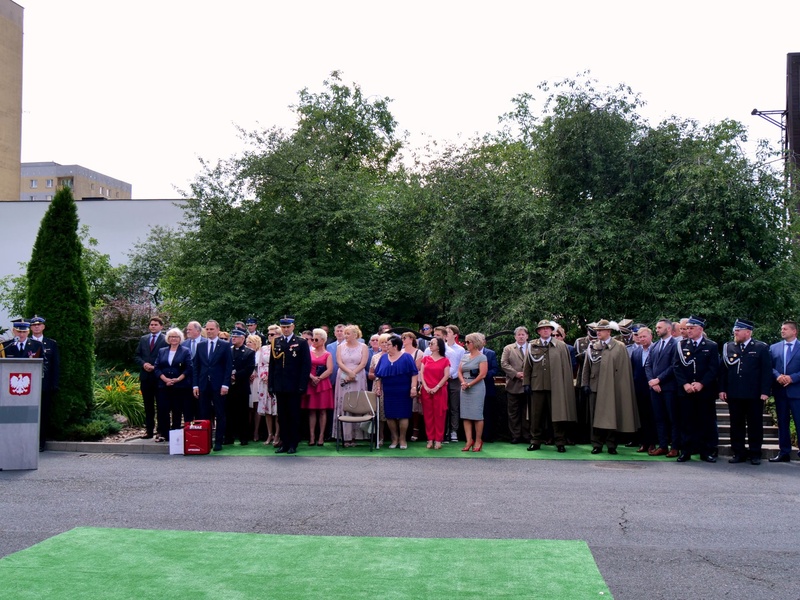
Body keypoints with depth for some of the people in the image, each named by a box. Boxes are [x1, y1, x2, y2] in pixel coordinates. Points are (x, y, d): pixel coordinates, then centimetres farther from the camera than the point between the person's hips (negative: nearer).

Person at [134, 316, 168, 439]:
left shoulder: (166, 340, -3)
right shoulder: (143, 339, 14)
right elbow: (136, 355, 13)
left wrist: (155, 367, -16)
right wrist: (143, 364, -6)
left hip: (159, 377, -5)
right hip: (145, 377, 5)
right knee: (148, 406, 9)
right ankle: (149, 431, 14)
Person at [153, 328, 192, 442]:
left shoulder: (185, 351, 5)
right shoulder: (162, 351, 14)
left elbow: (188, 368, -3)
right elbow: (156, 368, 7)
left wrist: (177, 379, -12)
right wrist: (165, 379, -9)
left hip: (180, 387, -2)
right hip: (164, 386, 2)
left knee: (177, 411, 1)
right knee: (163, 410, -3)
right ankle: (163, 434, 3)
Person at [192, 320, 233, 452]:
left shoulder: (225, 345, 2)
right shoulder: (200, 345, 12)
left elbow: (229, 366, -2)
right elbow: (195, 366, 10)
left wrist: (225, 385, -10)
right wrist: (195, 385, 2)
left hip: (218, 385, -3)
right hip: (203, 385, 3)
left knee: (220, 415, 1)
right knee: (203, 415, 3)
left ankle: (218, 442, 6)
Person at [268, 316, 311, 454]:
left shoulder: (302, 343, 1)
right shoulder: (275, 343, 10)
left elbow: (306, 365, -3)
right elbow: (272, 364, 10)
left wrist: (302, 385, -10)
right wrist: (270, 385, 3)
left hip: (294, 387, -3)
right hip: (280, 386, 3)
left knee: (294, 416, 2)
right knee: (282, 416, 6)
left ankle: (293, 444, 8)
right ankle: (284, 443, 12)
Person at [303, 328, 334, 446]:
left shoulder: (327, 355, 6)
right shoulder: (309, 353, 11)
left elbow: (330, 370, -5)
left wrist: (318, 378, -13)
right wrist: (312, 377, -14)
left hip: (323, 384, -2)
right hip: (310, 383, 2)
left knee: (322, 411, 0)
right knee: (311, 410, 0)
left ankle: (321, 437, 1)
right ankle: (312, 436, 1)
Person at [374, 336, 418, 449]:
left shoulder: (406, 357, -3)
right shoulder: (384, 358, 9)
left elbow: (414, 373, -7)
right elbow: (378, 374, 14)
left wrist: (413, 387, -14)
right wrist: (378, 387, 8)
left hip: (403, 392, -4)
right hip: (388, 392, 4)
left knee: (403, 415, -1)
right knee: (390, 416, 4)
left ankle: (402, 439, 11)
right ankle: (394, 438, 17)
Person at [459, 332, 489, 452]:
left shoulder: (482, 357, -5)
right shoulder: (465, 356, 14)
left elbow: (482, 374, -12)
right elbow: (460, 371, 11)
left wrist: (470, 384, -13)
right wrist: (463, 382, -8)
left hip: (477, 387, -6)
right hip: (465, 388, 6)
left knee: (477, 415, -3)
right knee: (465, 415, 3)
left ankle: (478, 441, 6)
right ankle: (469, 441, 7)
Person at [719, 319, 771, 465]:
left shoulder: (761, 348, 1)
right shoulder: (728, 347, 9)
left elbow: (767, 371, -2)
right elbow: (723, 370, 9)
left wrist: (765, 392, -8)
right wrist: (722, 389, 2)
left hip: (754, 395, -3)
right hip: (734, 395, 3)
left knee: (755, 425, 4)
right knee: (736, 425, 6)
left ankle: (755, 454, 13)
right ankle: (738, 453, 14)